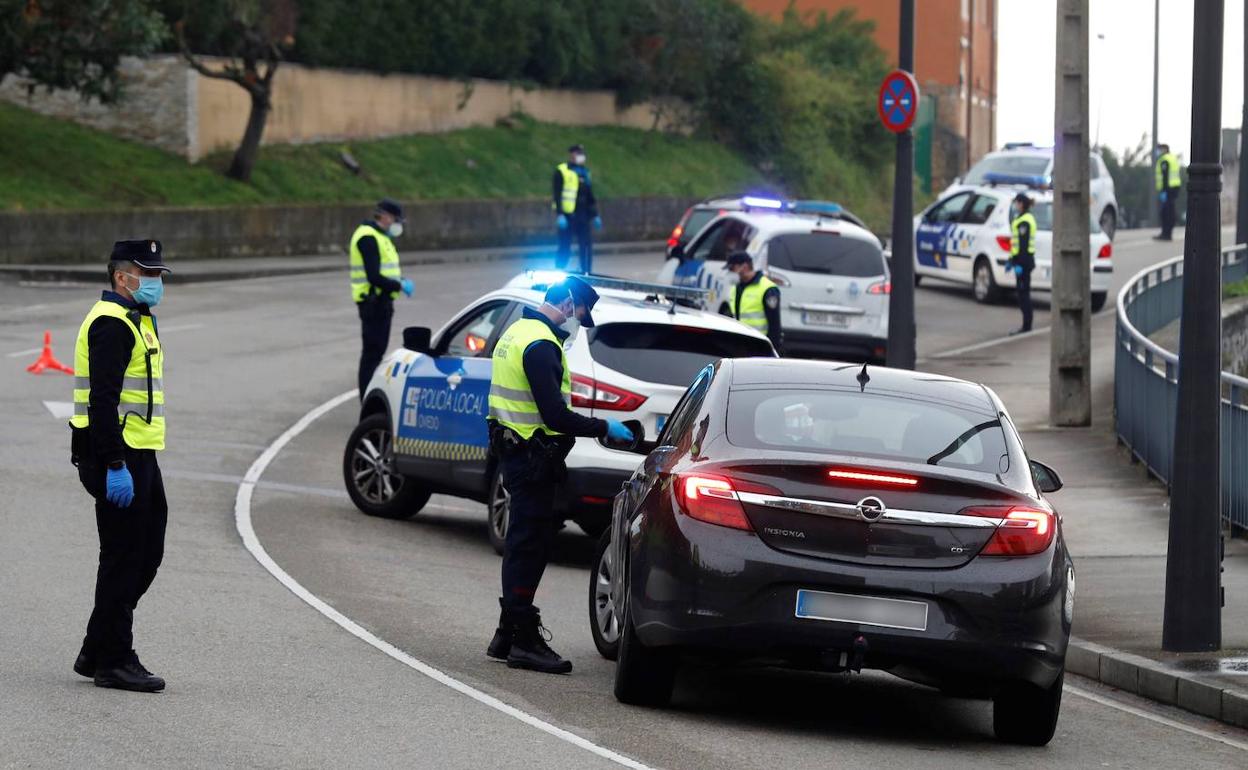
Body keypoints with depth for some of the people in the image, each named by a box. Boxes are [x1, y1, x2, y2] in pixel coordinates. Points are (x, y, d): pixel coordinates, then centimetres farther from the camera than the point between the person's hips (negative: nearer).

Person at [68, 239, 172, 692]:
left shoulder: (134, 321, 19)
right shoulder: (111, 323, -15)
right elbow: (102, 400, -22)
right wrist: (115, 467, -26)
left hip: (138, 453, 10)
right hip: (119, 456, -10)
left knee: (147, 553, 12)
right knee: (124, 557, -4)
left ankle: (97, 653, 19)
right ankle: (113, 662, 3)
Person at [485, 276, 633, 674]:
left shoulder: (518, 332, 14)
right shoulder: (541, 346, -19)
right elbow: (556, 416, -23)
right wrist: (603, 428, -12)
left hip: (513, 448, 10)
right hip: (532, 457, -10)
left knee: (523, 544, 16)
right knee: (529, 544, -7)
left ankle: (507, 635, 22)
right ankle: (524, 641, -5)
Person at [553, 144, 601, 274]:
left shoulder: (585, 173, 19)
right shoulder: (562, 171, -2)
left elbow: (590, 197, 24)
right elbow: (557, 195, -9)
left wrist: (595, 215, 19)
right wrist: (559, 215, -17)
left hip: (582, 216, 6)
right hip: (567, 215, -6)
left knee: (587, 246, 1)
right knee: (565, 248, -4)